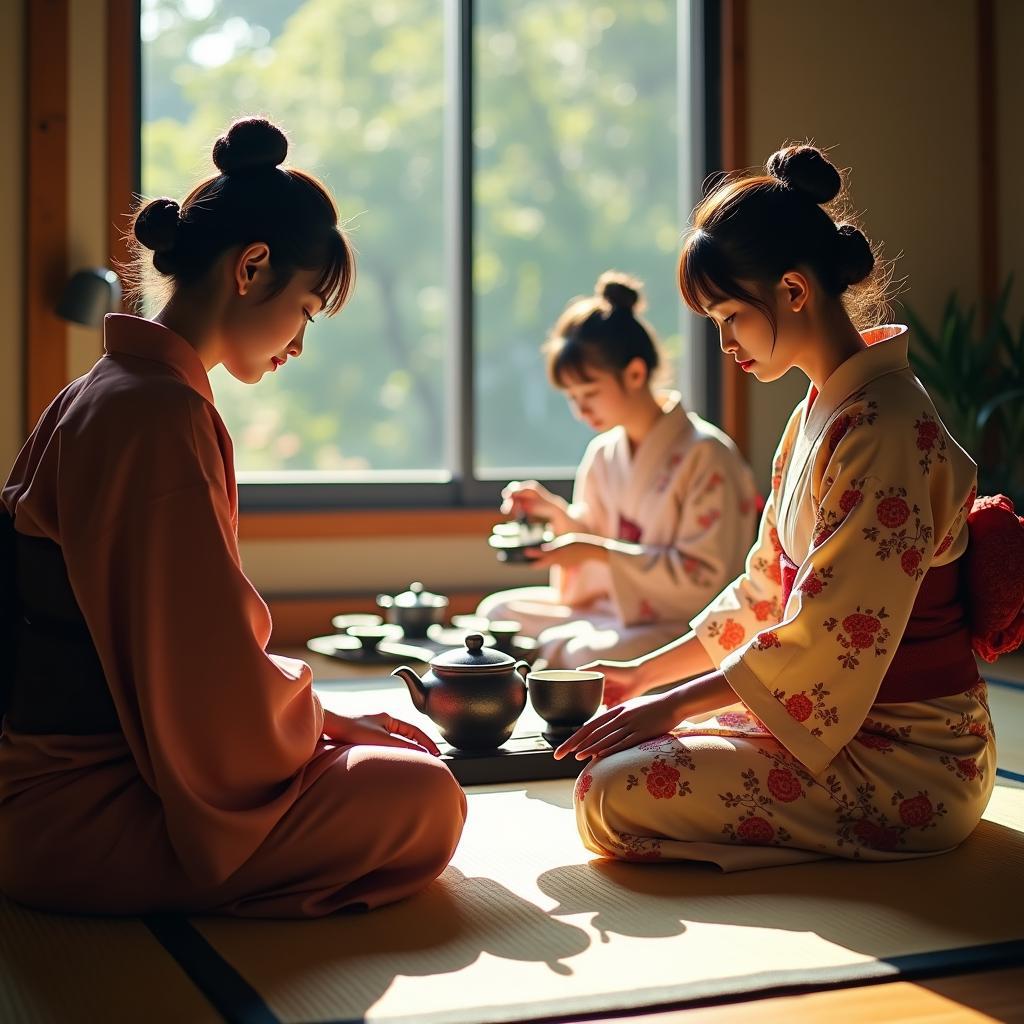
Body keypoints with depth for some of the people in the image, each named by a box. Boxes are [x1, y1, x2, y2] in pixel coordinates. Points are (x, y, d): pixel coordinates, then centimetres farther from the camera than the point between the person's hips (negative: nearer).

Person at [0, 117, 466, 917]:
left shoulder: (101, 394, 13)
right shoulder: (162, 414, -20)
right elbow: (210, 683, -21)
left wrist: (316, 716, 10)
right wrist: (324, 720, -3)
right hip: (85, 823, -10)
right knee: (424, 800, -13)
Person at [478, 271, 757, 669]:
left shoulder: (705, 455, -15)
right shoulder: (603, 455, 8)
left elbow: (705, 577, -18)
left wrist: (598, 551, -20)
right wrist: (559, 513, -2)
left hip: (682, 624, -8)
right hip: (613, 607, 8)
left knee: (590, 654, -34)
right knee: (497, 610, -5)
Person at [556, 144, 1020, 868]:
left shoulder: (882, 425, -20)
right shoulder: (818, 412, 11)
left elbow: (829, 640, -23)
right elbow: (766, 592, 17)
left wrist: (672, 704, -15)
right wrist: (646, 671, 13)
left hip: (907, 760, -9)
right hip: (835, 721, 10)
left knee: (612, 795, -20)